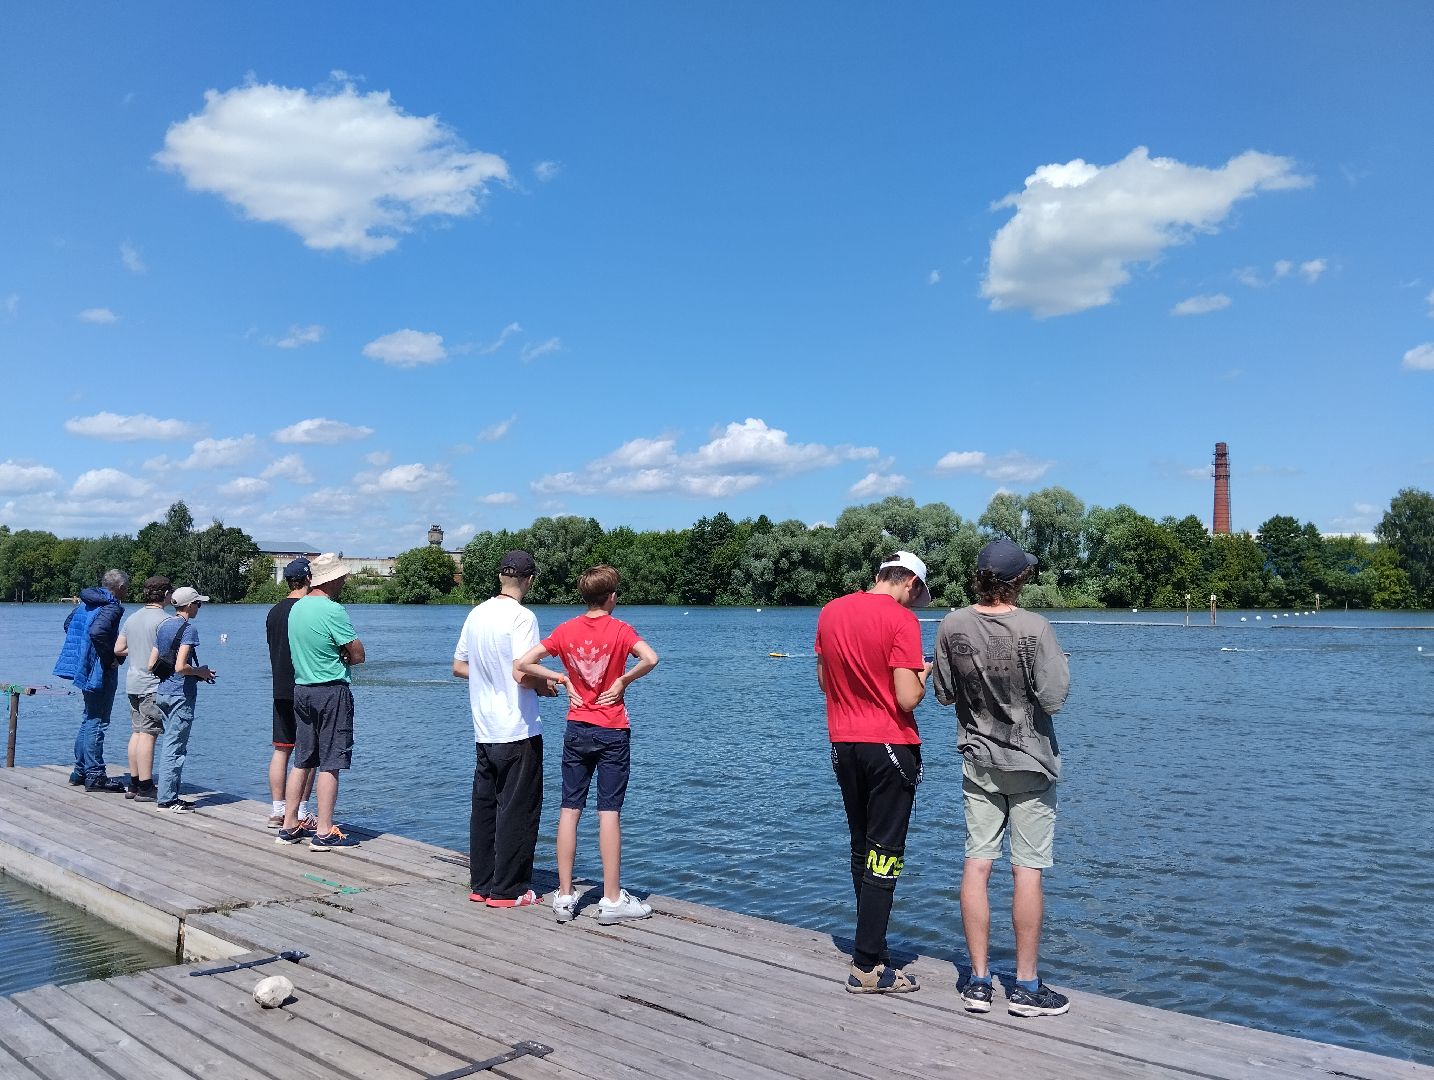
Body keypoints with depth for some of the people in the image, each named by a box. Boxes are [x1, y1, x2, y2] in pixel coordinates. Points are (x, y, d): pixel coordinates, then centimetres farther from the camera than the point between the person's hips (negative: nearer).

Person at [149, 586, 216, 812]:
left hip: (162, 692, 8)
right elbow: (180, 667, -22)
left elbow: (151, 664, 12)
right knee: (174, 746, -2)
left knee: (168, 743, 14)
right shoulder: (188, 628, -13)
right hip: (181, 694, -8)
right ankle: (166, 799, 2)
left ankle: (166, 795, 17)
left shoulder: (163, 626, 11)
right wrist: (201, 672, -5)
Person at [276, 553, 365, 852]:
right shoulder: (333, 610, -16)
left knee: (302, 761, 15)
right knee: (330, 763, -2)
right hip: (332, 691, -8)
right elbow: (358, 655, -13)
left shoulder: (296, 608, 9)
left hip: (301, 689, 8)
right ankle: (324, 832, 0)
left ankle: (289, 826, 21)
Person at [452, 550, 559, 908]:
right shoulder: (522, 617, -15)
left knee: (484, 807, 15)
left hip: (484, 731, 7)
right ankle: (507, 890, 8)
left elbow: (459, 667, 15)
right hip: (518, 733, -7)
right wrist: (545, 687, -5)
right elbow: (524, 674, -23)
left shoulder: (477, 614, 7)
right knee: (517, 811, 3)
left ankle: (480, 884, 23)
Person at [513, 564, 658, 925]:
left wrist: (562, 679, 3)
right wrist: (623, 680, -11)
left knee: (569, 809, 8)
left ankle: (564, 896, 10)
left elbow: (523, 664, -4)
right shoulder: (620, 629, -8)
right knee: (609, 811, -1)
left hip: (577, 729, 3)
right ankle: (612, 900, 4)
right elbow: (650, 658, -26)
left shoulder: (565, 631, 2)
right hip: (613, 732, -3)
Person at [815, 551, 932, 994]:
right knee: (885, 854, 0)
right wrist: (923, 673, 1)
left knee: (862, 849, 18)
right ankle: (868, 967, 3)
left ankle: (870, 945, 27)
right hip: (890, 746, -6)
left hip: (843, 745, 6)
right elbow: (908, 698, -18)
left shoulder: (831, 612, 5)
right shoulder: (901, 619, -14)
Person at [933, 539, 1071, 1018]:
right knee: (1027, 870, 3)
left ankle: (978, 982, 13)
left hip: (978, 762, 3)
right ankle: (1026, 986, 12)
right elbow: (1053, 698, -16)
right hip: (1030, 762, -3)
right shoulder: (1034, 628, -17)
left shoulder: (952, 626, -6)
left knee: (976, 864, 6)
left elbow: (944, 695, 2)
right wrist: (1060, 664, 2)